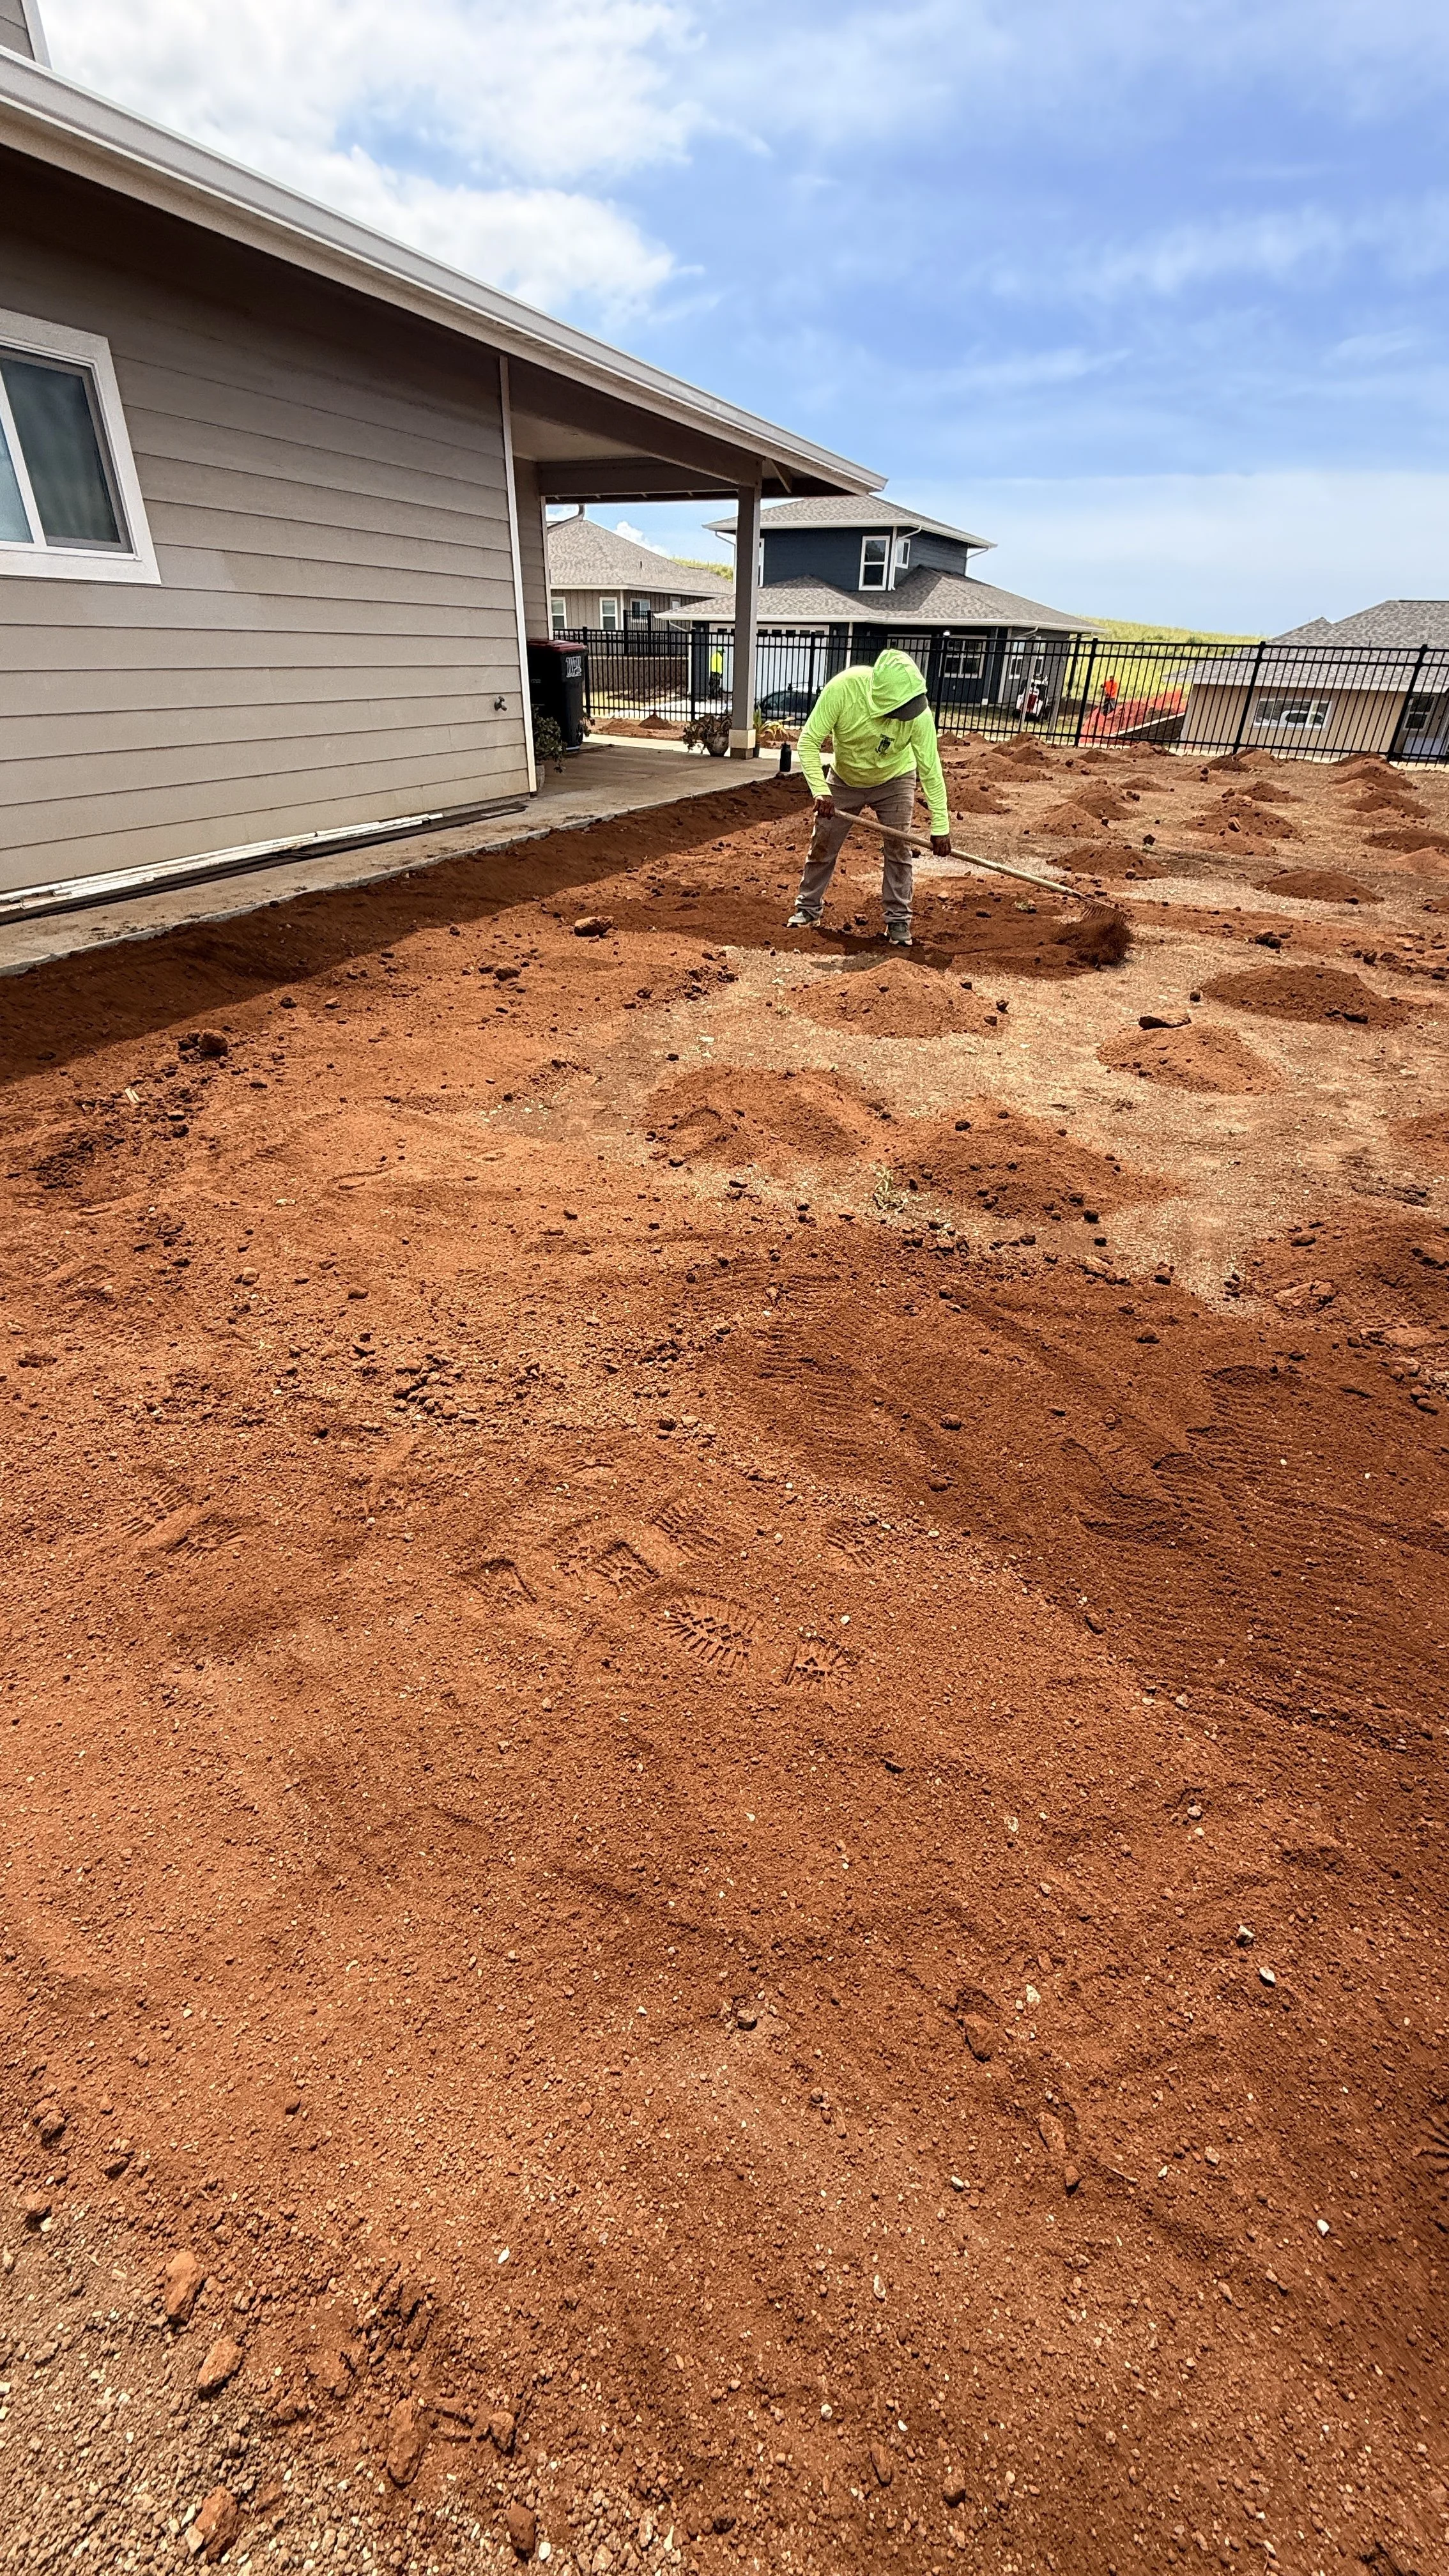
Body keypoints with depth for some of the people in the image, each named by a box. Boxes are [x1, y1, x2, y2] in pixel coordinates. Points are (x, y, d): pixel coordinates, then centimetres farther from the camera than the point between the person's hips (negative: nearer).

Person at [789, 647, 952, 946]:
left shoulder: (919, 714, -32)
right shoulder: (843, 688, -34)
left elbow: (930, 770, -24)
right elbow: (809, 741, -28)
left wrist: (940, 827, -24)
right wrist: (820, 791, -39)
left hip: (895, 781, -1)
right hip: (844, 780, 1)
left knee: (898, 850, -7)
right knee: (822, 845, 5)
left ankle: (898, 920, 5)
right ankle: (809, 908, 23)